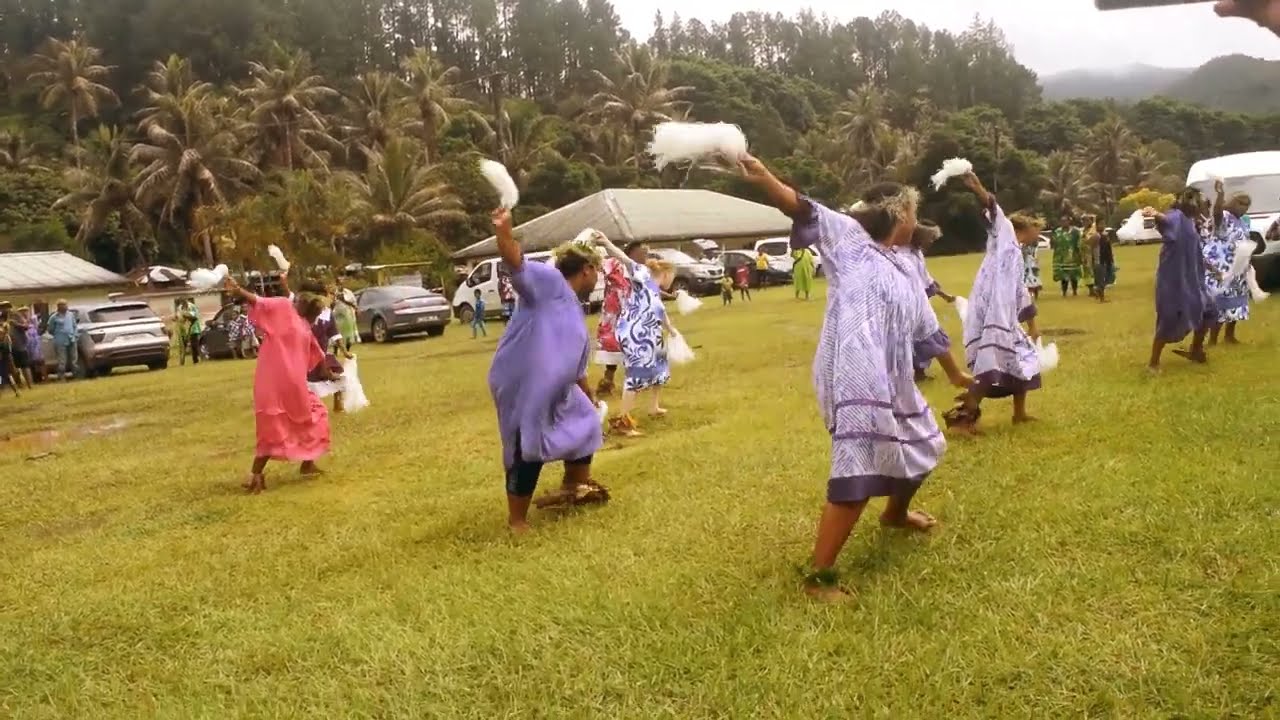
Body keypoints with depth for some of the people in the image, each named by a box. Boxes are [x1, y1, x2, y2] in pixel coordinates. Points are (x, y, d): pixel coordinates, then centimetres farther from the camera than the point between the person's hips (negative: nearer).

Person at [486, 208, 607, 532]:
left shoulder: (575, 310, 20)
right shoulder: (549, 281, -6)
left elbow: (577, 367, 31)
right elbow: (517, 264, -25)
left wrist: (589, 398, 40)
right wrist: (503, 232, -43)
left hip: (556, 391, 10)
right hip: (522, 386, -10)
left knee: (585, 422, 23)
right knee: (528, 451, -6)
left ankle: (574, 485, 41)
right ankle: (516, 521, 9)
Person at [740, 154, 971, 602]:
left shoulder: (905, 275, 22)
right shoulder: (850, 238, 1)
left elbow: (929, 332, 34)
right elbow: (804, 211, -15)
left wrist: (955, 373, 45)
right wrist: (763, 178, -32)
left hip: (894, 385, 9)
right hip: (855, 381, -9)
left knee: (923, 447, 27)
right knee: (857, 475, -17)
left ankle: (897, 513, 56)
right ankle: (819, 577, -10)